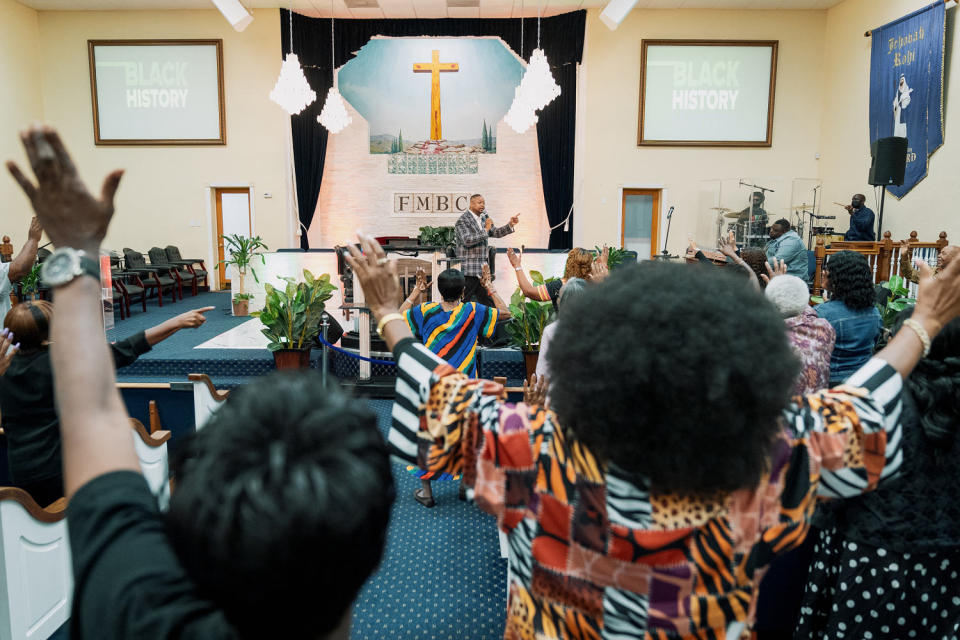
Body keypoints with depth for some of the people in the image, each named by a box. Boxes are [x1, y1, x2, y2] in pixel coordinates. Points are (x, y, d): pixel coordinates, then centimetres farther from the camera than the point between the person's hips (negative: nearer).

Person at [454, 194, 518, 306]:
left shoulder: (483, 218, 14)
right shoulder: (462, 221, -10)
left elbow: (494, 233, 16)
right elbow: (467, 240, -22)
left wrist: (510, 225, 4)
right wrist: (485, 230, -18)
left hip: (482, 270, 8)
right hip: (468, 271, -8)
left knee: (488, 303, 11)